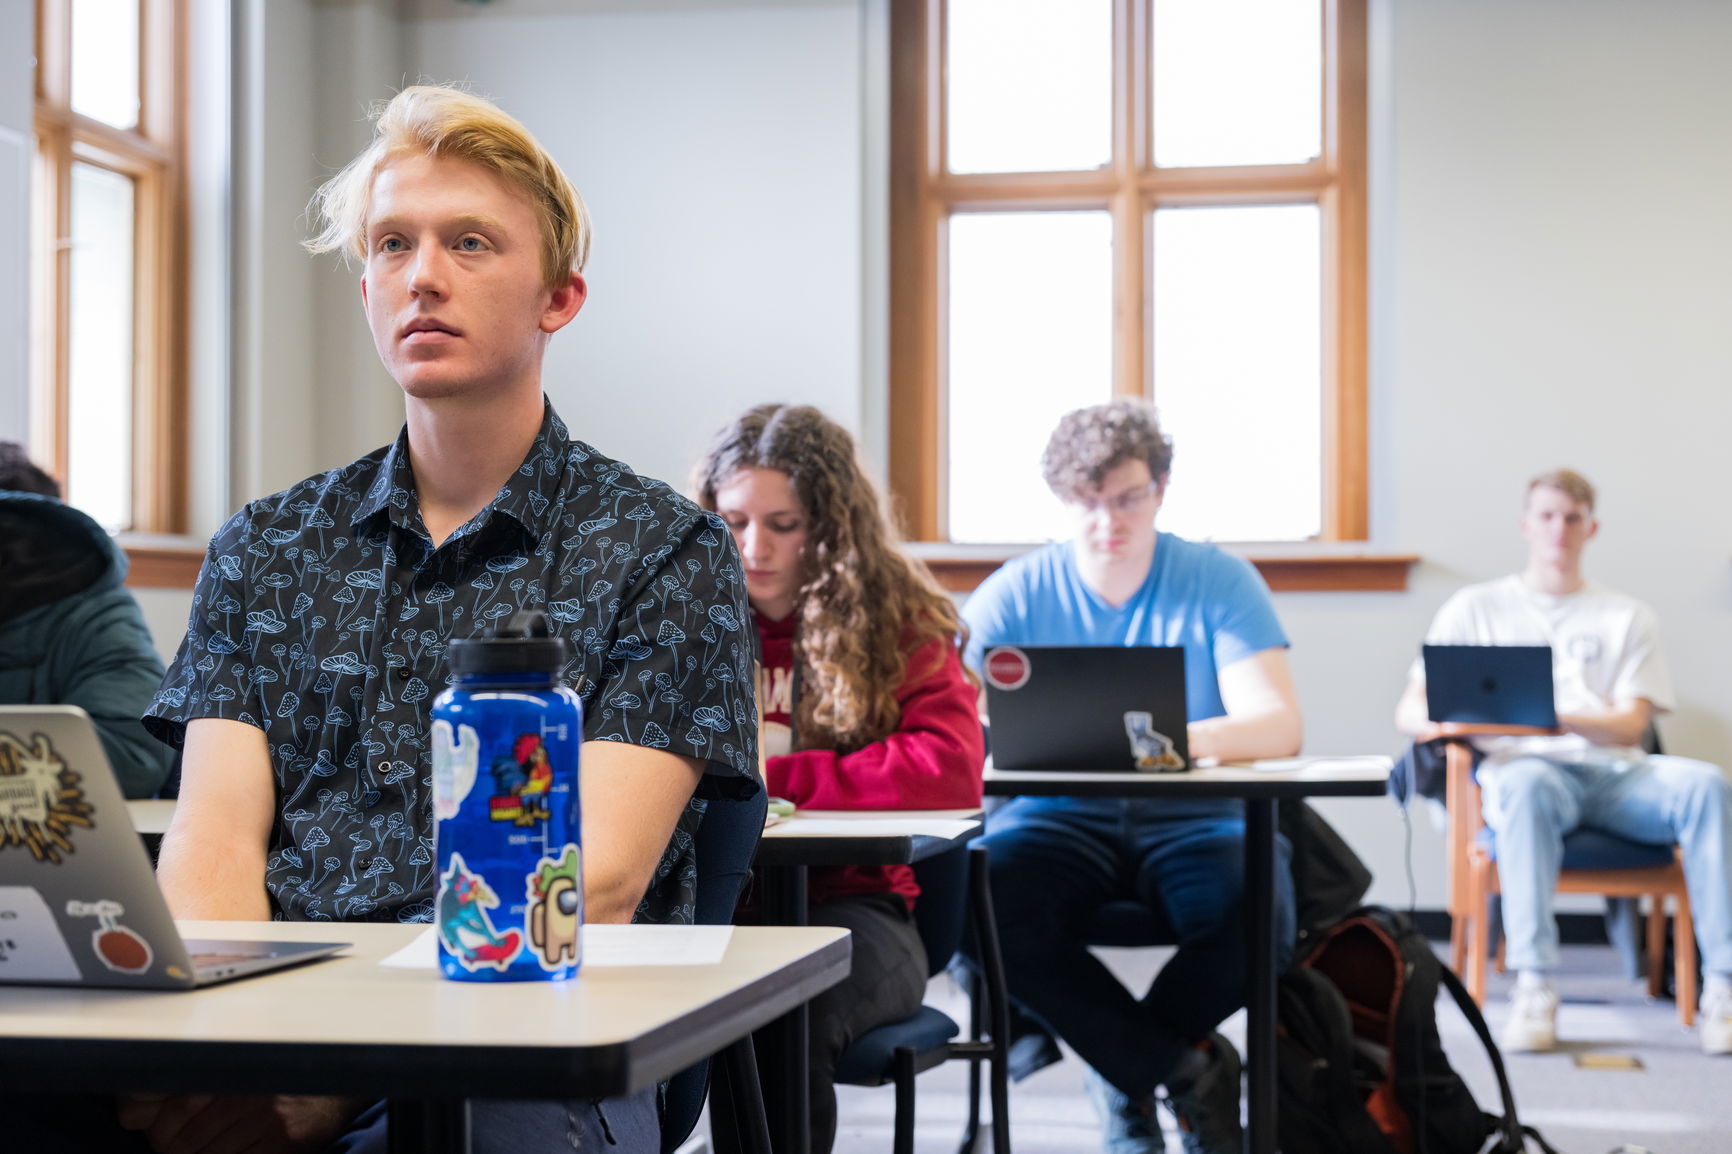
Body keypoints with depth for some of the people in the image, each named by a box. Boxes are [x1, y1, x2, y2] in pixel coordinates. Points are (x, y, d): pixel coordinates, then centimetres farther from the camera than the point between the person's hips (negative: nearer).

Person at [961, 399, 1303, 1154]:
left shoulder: (1220, 582, 0)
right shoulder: (1015, 595, 2)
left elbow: (1278, 726, -12)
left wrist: (1189, 739, -34)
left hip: (1192, 817, 0)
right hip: (1059, 817, 0)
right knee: (984, 899, -33)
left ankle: (1124, 1066, -2)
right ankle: (1186, 1069, -15)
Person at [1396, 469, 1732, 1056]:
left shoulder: (1628, 618, 22)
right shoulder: (1475, 609, 20)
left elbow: (1631, 724, 7)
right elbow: (1409, 711, 12)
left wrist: (1561, 720, -16)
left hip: (1613, 771, 2)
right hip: (1522, 765, -2)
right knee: (1527, 785, -40)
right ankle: (1533, 986, -44)